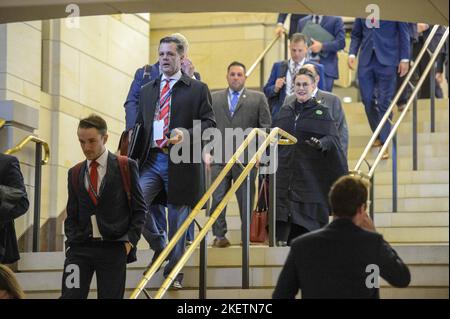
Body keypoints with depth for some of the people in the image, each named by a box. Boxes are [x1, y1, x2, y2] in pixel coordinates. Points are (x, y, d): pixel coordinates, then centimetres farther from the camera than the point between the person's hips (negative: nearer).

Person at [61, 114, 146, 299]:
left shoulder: (126, 167, 4)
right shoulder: (75, 173, 14)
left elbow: (139, 209, 5)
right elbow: (72, 215, 17)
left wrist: (130, 240, -5)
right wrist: (71, 242, 2)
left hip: (114, 247, -2)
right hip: (80, 248, 2)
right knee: (70, 296, -11)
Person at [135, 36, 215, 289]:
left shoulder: (198, 89, 4)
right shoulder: (147, 91, 18)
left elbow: (209, 123, -2)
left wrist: (187, 134, -20)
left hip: (181, 162, -3)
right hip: (151, 160, 4)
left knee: (177, 221, 4)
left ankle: (174, 272, 15)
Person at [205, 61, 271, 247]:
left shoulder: (258, 98, 9)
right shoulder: (214, 98, 15)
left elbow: (266, 126, 6)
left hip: (246, 157, -1)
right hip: (219, 157, 1)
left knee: (246, 200, 3)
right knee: (217, 198, -4)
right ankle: (219, 236, 1)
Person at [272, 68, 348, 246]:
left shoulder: (321, 111, 2)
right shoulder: (285, 111, 15)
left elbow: (332, 137, -8)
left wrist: (321, 143, -27)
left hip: (311, 174, -3)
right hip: (286, 170, 4)